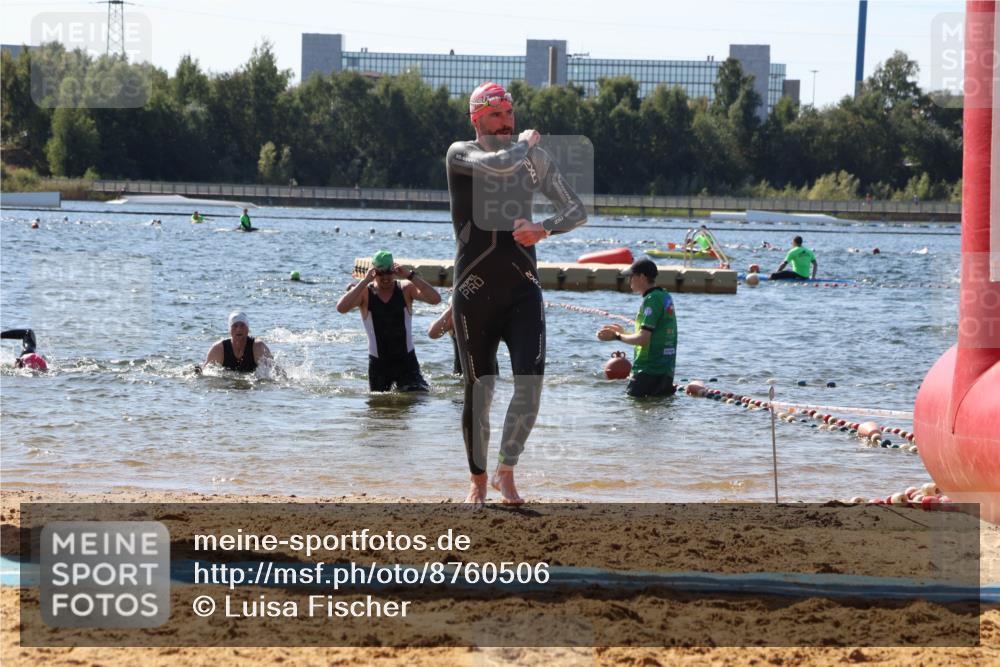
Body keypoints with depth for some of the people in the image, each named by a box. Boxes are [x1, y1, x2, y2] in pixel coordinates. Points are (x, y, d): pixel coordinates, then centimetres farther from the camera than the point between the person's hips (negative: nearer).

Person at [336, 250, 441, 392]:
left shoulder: (406, 289, -5)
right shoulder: (364, 292, -6)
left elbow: (435, 299, -19)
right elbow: (341, 308, -24)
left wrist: (412, 276, -24)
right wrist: (365, 282, -25)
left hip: (406, 360, 0)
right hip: (378, 363, 0)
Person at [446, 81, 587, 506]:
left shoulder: (535, 159, 10)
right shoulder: (461, 155, -2)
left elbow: (577, 212, 8)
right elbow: (501, 165, -24)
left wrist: (544, 228, -12)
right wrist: (524, 142, -3)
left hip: (523, 290, 3)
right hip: (475, 291, -2)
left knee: (531, 382, -12)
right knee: (479, 391, 2)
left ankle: (506, 472, 6)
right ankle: (478, 480, 19)